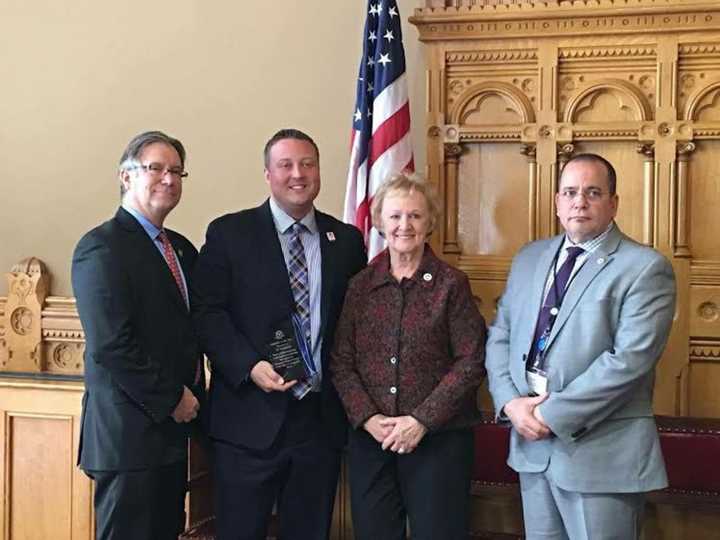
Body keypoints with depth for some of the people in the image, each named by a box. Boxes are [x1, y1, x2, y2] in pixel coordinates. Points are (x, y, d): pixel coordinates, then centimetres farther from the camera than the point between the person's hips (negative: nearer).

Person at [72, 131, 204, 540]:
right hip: (131, 430, -8)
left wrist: (193, 398, 7)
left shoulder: (182, 248, 15)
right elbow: (110, 345, -19)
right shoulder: (102, 246, -12)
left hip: (172, 427, 8)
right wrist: (171, 400, -14)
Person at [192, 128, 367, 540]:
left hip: (323, 417, 3)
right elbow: (207, 312, -5)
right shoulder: (229, 233, 1)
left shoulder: (347, 240, 10)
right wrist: (250, 366, -18)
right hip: (251, 417, -3)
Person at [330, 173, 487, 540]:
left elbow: (471, 361, -7)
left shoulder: (451, 284, -3)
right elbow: (341, 362, 4)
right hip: (370, 439, 3)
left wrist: (422, 420, -13)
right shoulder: (360, 285, 5)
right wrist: (368, 418, -9)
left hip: (438, 438, -2)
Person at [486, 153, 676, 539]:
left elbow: (630, 359, -18)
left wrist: (552, 415, -17)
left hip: (602, 451, -5)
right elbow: (499, 336, 11)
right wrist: (511, 403, -7)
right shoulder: (529, 259, 12)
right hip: (532, 443, 6)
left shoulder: (645, 268, -8)